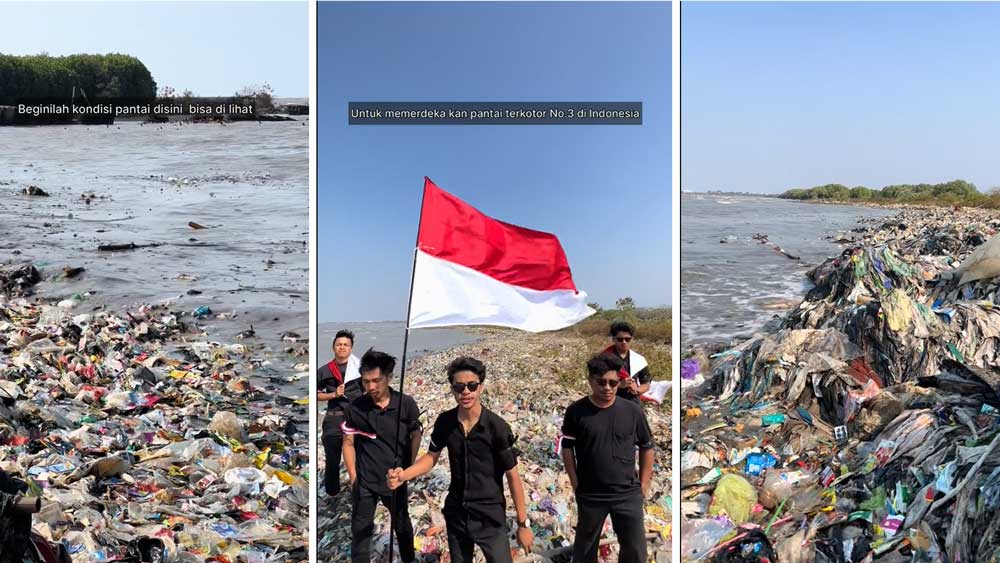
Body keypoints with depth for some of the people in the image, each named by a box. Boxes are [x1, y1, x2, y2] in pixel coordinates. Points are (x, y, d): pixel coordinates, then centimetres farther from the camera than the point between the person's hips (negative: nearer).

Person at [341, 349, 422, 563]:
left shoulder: (406, 403, -11)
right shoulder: (355, 407, -11)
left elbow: (416, 435, 1)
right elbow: (348, 443, -2)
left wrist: (410, 469, 0)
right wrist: (353, 476, -4)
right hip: (364, 480, -1)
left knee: (403, 526, 21)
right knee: (361, 531, 4)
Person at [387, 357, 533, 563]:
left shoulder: (497, 427, -19)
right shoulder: (445, 422, -8)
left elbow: (512, 475, -12)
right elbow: (432, 456, 7)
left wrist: (523, 523, -9)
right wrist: (404, 475, -13)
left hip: (490, 517, -4)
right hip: (456, 514, 4)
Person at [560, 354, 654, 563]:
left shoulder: (633, 411, -5)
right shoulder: (576, 411, -8)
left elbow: (646, 448, 6)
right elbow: (567, 449, 2)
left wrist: (643, 485, 4)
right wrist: (576, 484, -2)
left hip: (628, 494, 1)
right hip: (590, 494, -1)